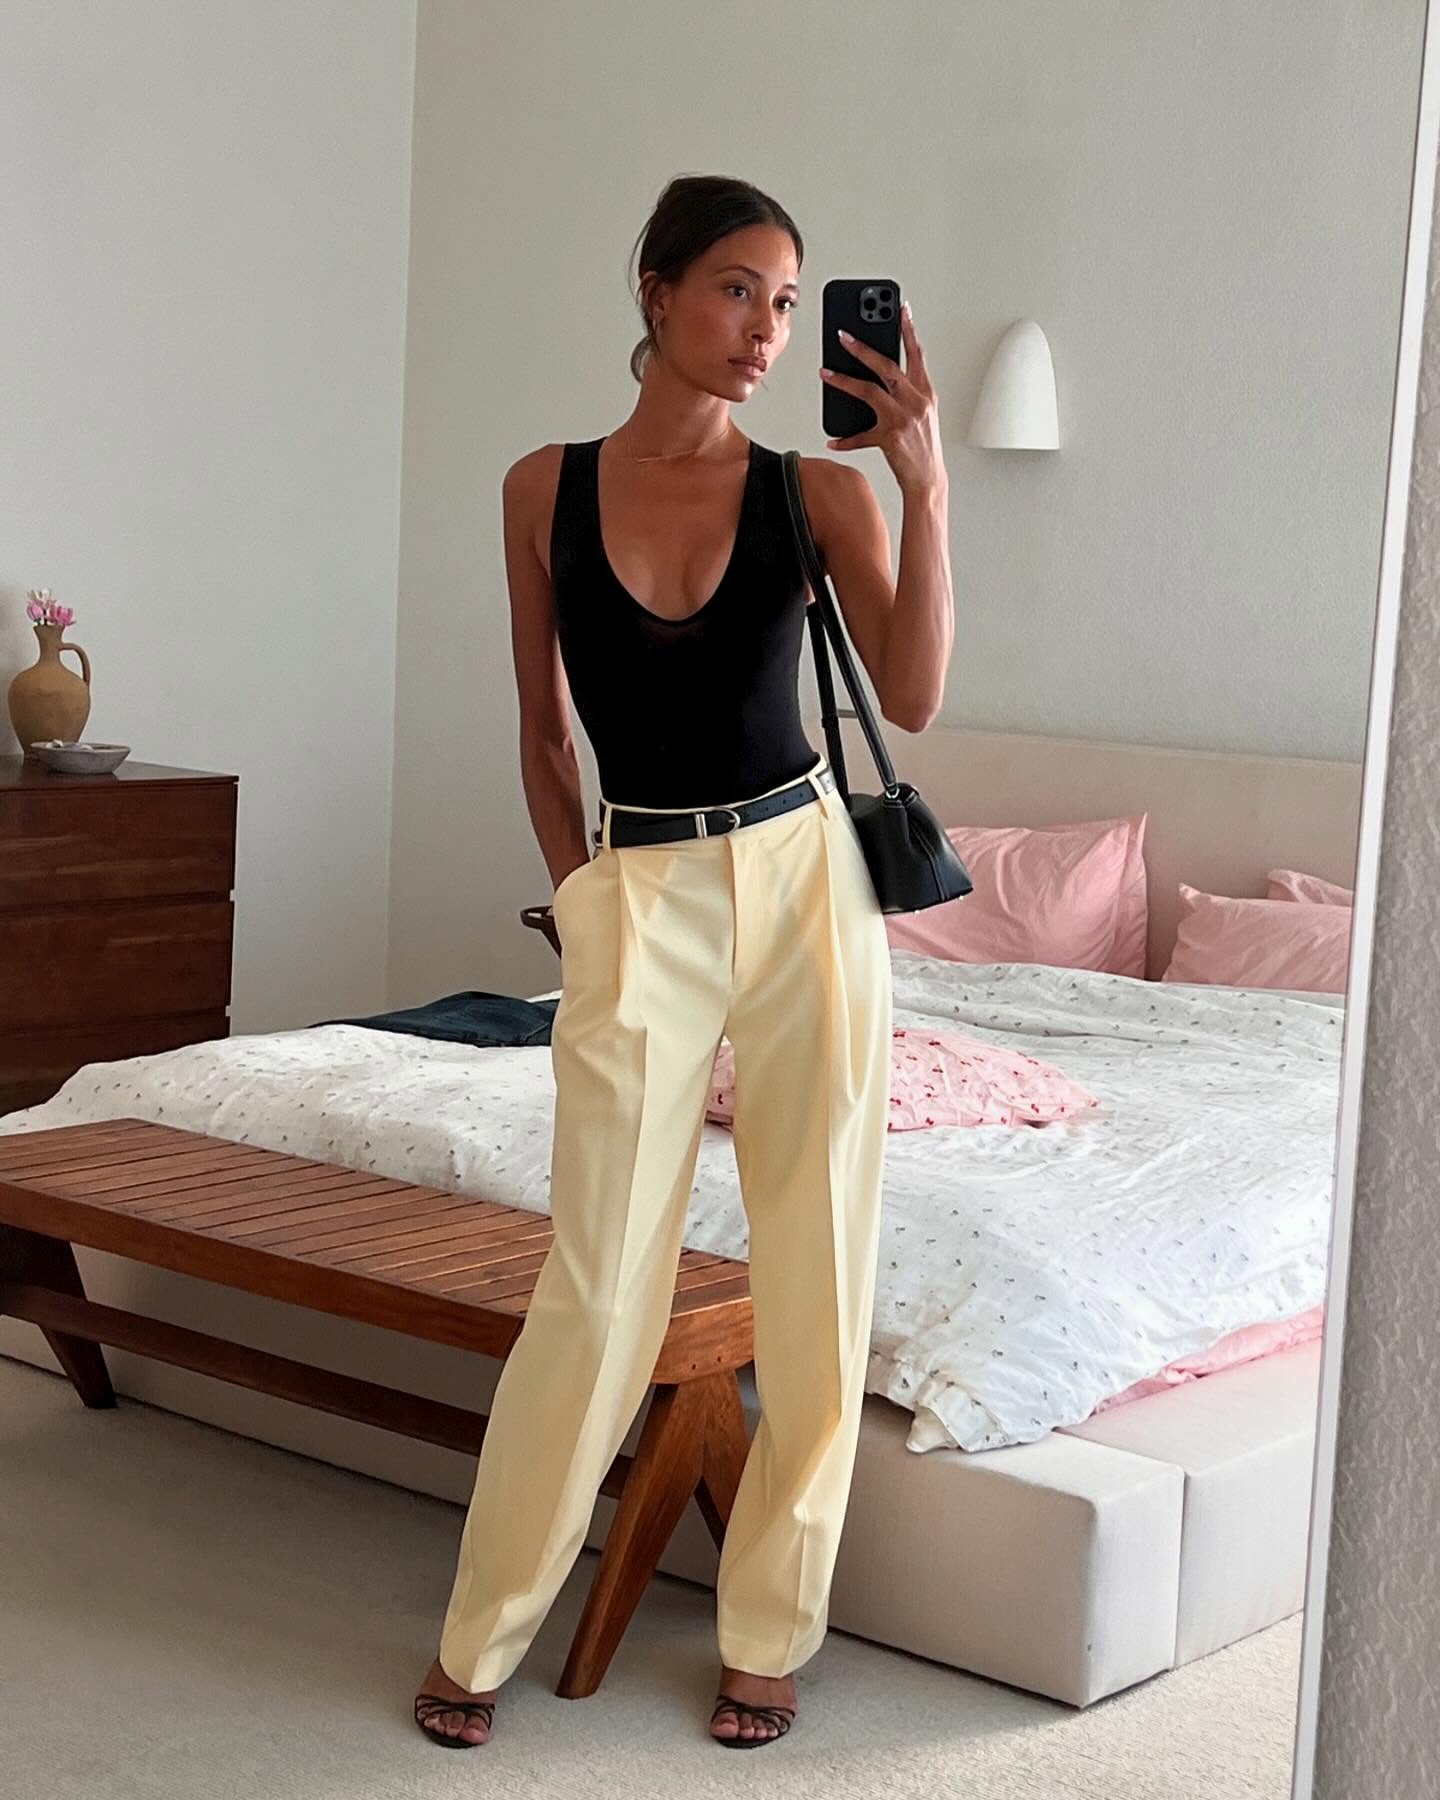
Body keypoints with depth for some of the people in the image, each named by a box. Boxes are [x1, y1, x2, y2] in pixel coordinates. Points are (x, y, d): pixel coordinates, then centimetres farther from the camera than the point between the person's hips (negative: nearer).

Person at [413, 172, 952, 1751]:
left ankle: (767, 1630, 21)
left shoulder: (817, 492, 1)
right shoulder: (547, 489, 3)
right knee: (599, 1287, -2)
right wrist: (581, 903, 6)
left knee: (814, 1268, 5)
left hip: (807, 881, 1)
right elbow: (541, 736, 10)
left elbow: (911, 698, -13)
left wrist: (924, 484, -20)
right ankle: (481, 1633, 17)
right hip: (635, 898, -1)